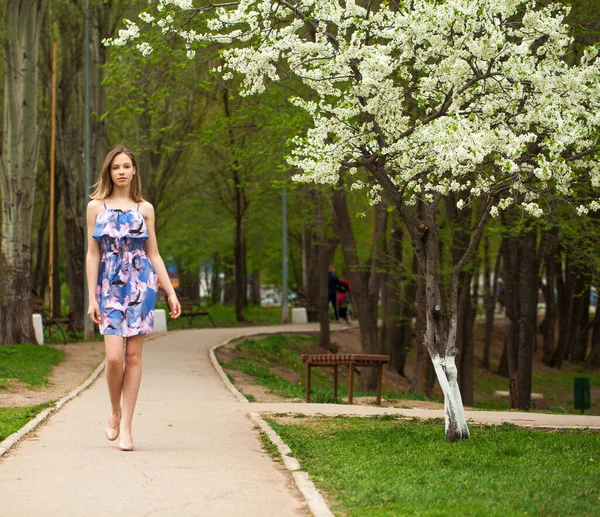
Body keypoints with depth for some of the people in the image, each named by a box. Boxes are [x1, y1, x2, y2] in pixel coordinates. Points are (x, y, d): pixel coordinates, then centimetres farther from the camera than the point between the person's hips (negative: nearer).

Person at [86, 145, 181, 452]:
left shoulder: (144, 209, 9)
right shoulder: (96, 206, 7)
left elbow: (154, 254, 12)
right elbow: (92, 254, 4)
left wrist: (171, 292, 6)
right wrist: (92, 298, -2)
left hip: (141, 284, 1)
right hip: (110, 286, -1)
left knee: (134, 356, -1)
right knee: (114, 356, -13)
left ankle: (126, 426, 3)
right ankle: (115, 412, 13)